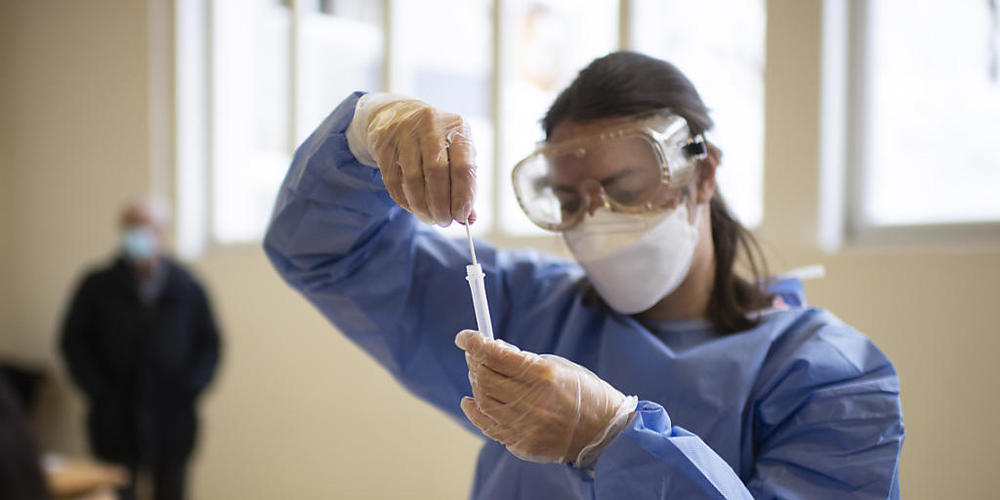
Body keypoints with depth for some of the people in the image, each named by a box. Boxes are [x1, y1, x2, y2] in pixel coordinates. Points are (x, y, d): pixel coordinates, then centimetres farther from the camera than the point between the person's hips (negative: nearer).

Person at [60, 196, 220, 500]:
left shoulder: (187, 289, 5)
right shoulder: (98, 286, 4)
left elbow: (210, 344, 8)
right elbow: (73, 341, 5)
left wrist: (190, 388, -4)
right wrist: (99, 392, -5)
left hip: (173, 421, 1)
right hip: (116, 424, -1)